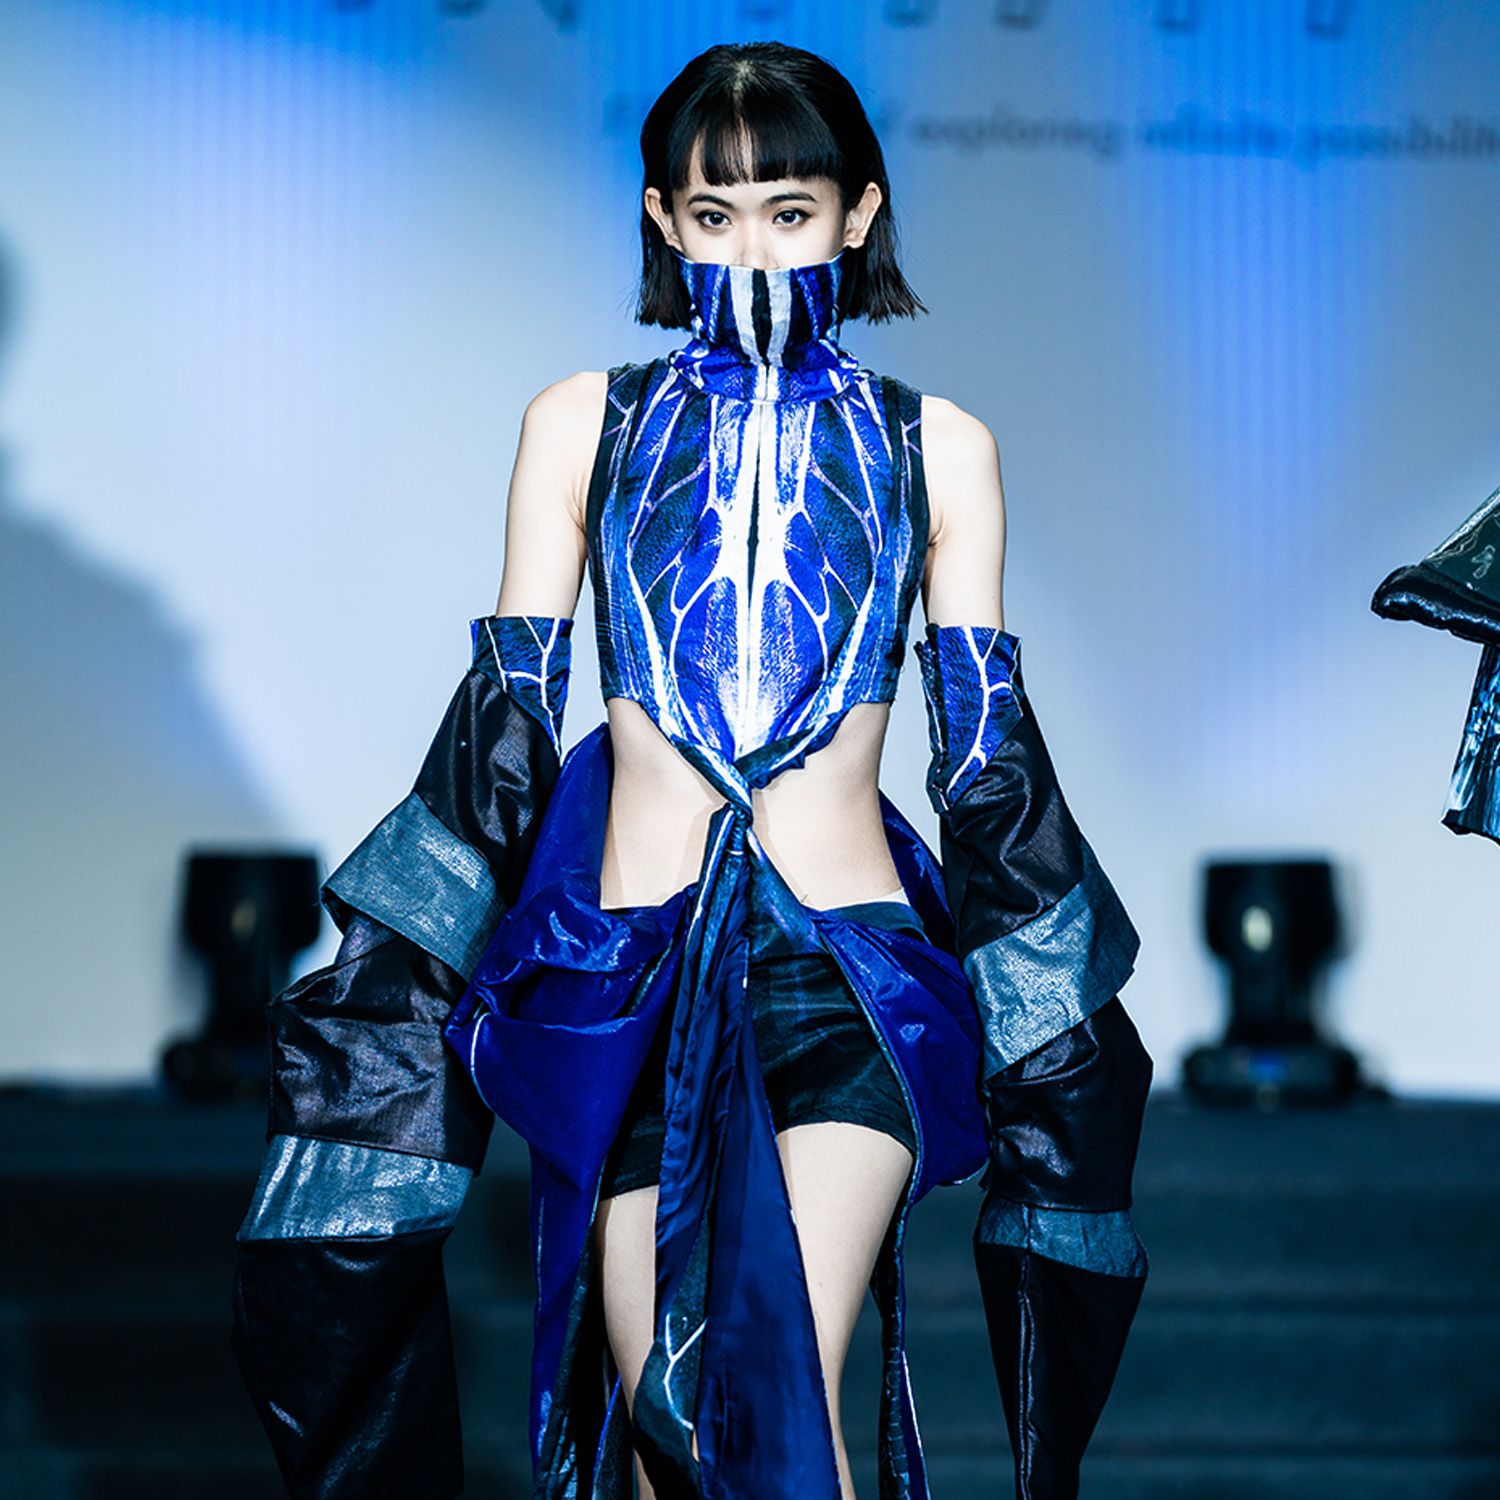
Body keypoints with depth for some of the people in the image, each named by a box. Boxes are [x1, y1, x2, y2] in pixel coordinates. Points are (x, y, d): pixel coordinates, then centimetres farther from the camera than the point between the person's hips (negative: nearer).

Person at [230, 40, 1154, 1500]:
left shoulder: (936, 449, 6)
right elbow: (507, 716, 9)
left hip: (851, 969, -1)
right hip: (627, 980, 1)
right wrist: (390, 974, 7)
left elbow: (983, 745, 9)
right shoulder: (581, 425, 7)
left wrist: (1048, 1016, 9)